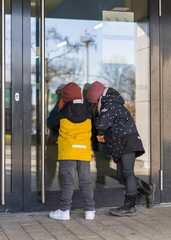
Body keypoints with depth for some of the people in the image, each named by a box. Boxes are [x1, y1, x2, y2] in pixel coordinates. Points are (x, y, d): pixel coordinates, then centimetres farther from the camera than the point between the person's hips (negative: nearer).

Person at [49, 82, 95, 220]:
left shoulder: (63, 114, -5)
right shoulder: (88, 114, 4)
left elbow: (54, 127, 9)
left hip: (68, 152, -3)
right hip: (84, 152, 3)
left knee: (68, 181, 0)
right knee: (86, 181, 9)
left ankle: (64, 211, 1)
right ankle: (90, 210, 10)